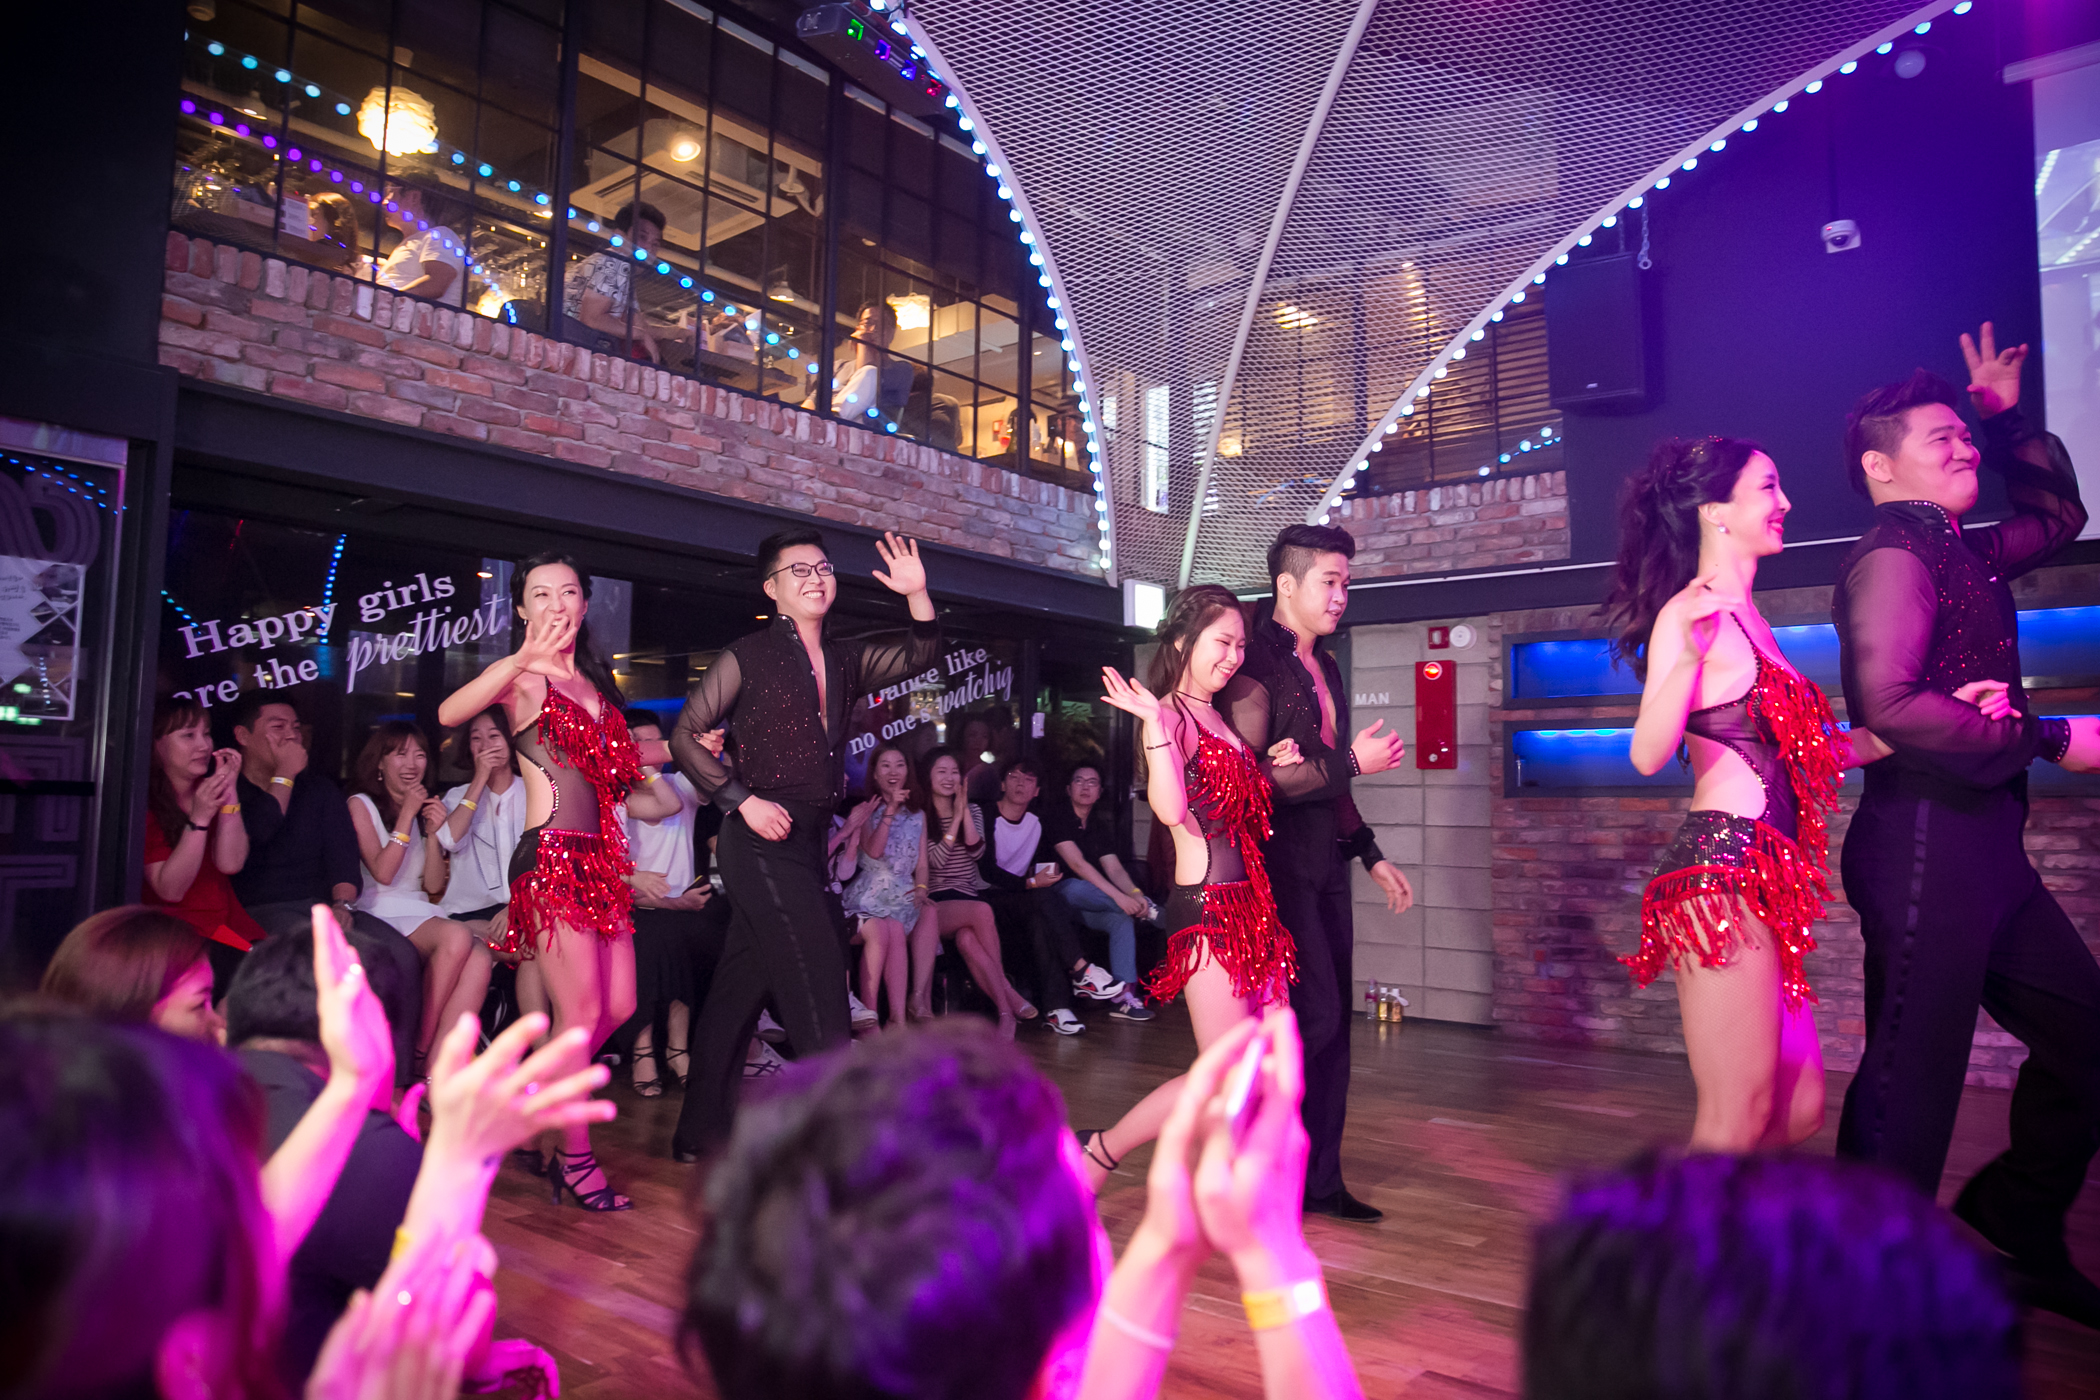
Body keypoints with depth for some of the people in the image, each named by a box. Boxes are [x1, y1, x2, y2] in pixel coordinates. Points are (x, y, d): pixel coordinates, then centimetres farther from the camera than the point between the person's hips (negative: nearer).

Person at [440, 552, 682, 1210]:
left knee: (620, 1005, 7)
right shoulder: (523, 680, -6)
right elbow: (449, 713, -27)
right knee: (583, 1013, -6)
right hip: (550, 857, -8)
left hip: (599, 858, 8)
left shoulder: (595, 683, 17)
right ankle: (575, 1160, 8)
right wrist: (522, 659, -40)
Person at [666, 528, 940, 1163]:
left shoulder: (843, 662, 15)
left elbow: (918, 657, 11)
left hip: (808, 841, 7)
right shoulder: (748, 656, -3)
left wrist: (918, 596, -6)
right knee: (817, 979, -10)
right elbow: (685, 735, -4)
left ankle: (702, 1133, 23)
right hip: (761, 840, -7)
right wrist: (742, 800, -13)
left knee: (741, 987, 13)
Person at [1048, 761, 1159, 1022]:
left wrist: (1134, 893, -23)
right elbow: (1077, 863, -20)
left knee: (1122, 918, -22)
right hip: (1056, 895, -6)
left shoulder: (1100, 826, 13)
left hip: (1085, 906, 6)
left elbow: (1114, 867, 0)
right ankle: (1147, 909, -23)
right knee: (1076, 887, -38)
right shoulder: (1056, 815, -8)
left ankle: (1124, 997, -29)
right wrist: (1119, 896, -29)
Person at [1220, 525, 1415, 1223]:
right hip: (1278, 863, -9)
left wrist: (1371, 854, 19)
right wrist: (1352, 760, -15)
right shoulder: (1255, 664, -12)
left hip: (1325, 864, 9)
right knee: (1314, 1015, -10)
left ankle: (1319, 1179, 22)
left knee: (1333, 1021, 10)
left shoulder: (1324, 668, 16)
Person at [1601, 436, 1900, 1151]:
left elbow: (1800, 753, 19)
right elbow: (1648, 754, -21)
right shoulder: (1692, 612, -8)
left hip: (1763, 875, 9)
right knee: (1739, 1120, -4)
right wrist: (1690, 656, -35)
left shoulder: (1748, 617, 20)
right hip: (1723, 869, -9)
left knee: (1800, 1111, 12)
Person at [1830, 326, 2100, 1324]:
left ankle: (2019, 1224, 34)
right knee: (1912, 1080, -4)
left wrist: (2006, 419, 26)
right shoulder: (1892, 556, -12)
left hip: (1984, 843, 10)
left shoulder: (1960, 554, 18)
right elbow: (1892, 703, -25)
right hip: (1926, 841, -10)